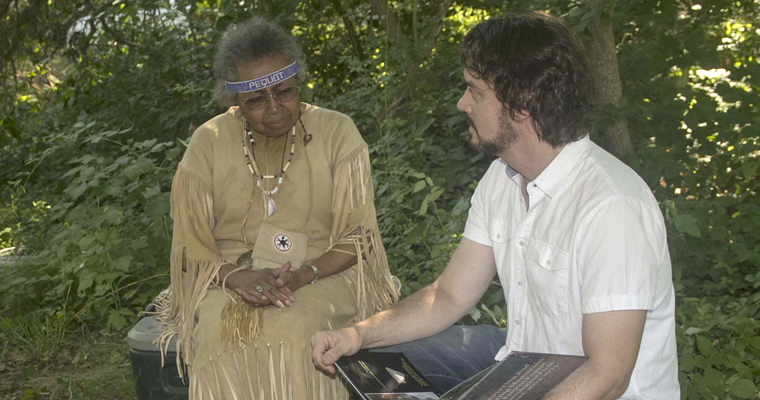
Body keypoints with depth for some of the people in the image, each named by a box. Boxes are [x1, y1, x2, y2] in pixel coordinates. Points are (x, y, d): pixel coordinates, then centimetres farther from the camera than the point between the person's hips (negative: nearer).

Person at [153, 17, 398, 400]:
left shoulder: (337, 133, -2)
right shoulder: (207, 144, 1)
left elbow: (358, 238, -1)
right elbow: (191, 247, 2)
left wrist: (303, 275, -19)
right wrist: (237, 276, -19)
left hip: (323, 273, -1)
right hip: (231, 280, 1)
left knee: (296, 329, -33)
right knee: (223, 334, -32)